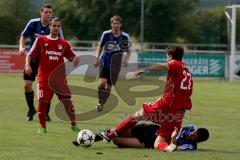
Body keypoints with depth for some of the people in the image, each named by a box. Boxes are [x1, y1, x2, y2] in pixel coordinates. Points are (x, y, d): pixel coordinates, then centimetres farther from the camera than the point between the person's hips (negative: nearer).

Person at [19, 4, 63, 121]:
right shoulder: (33, 23, -8)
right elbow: (23, 36, 4)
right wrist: (21, 47, -13)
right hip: (33, 59, 1)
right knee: (27, 84, -4)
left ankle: (46, 113, 9)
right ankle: (31, 109, 19)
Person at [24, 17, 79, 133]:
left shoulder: (64, 44, 10)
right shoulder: (40, 40, 6)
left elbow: (72, 57, 12)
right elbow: (30, 55, 3)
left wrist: (75, 59, -12)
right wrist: (27, 65, -14)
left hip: (60, 79, 1)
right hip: (44, 78, -1)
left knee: (67, 101, -5)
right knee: (42, 102, -7)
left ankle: (74, 125, 6)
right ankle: (42, 127, 9)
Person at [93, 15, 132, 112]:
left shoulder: (125, 37, -7)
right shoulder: (106, 34, -8)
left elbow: (129, 51, 5)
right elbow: (100, 46, 10)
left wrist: (126, 60, -13)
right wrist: (97, 58, 6)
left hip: (115, 65, 1)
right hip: (104, 63, -1)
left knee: (108, 87, 4)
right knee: (102, 82, -22)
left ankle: (102, 104, 21)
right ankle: (100, 102, -6)